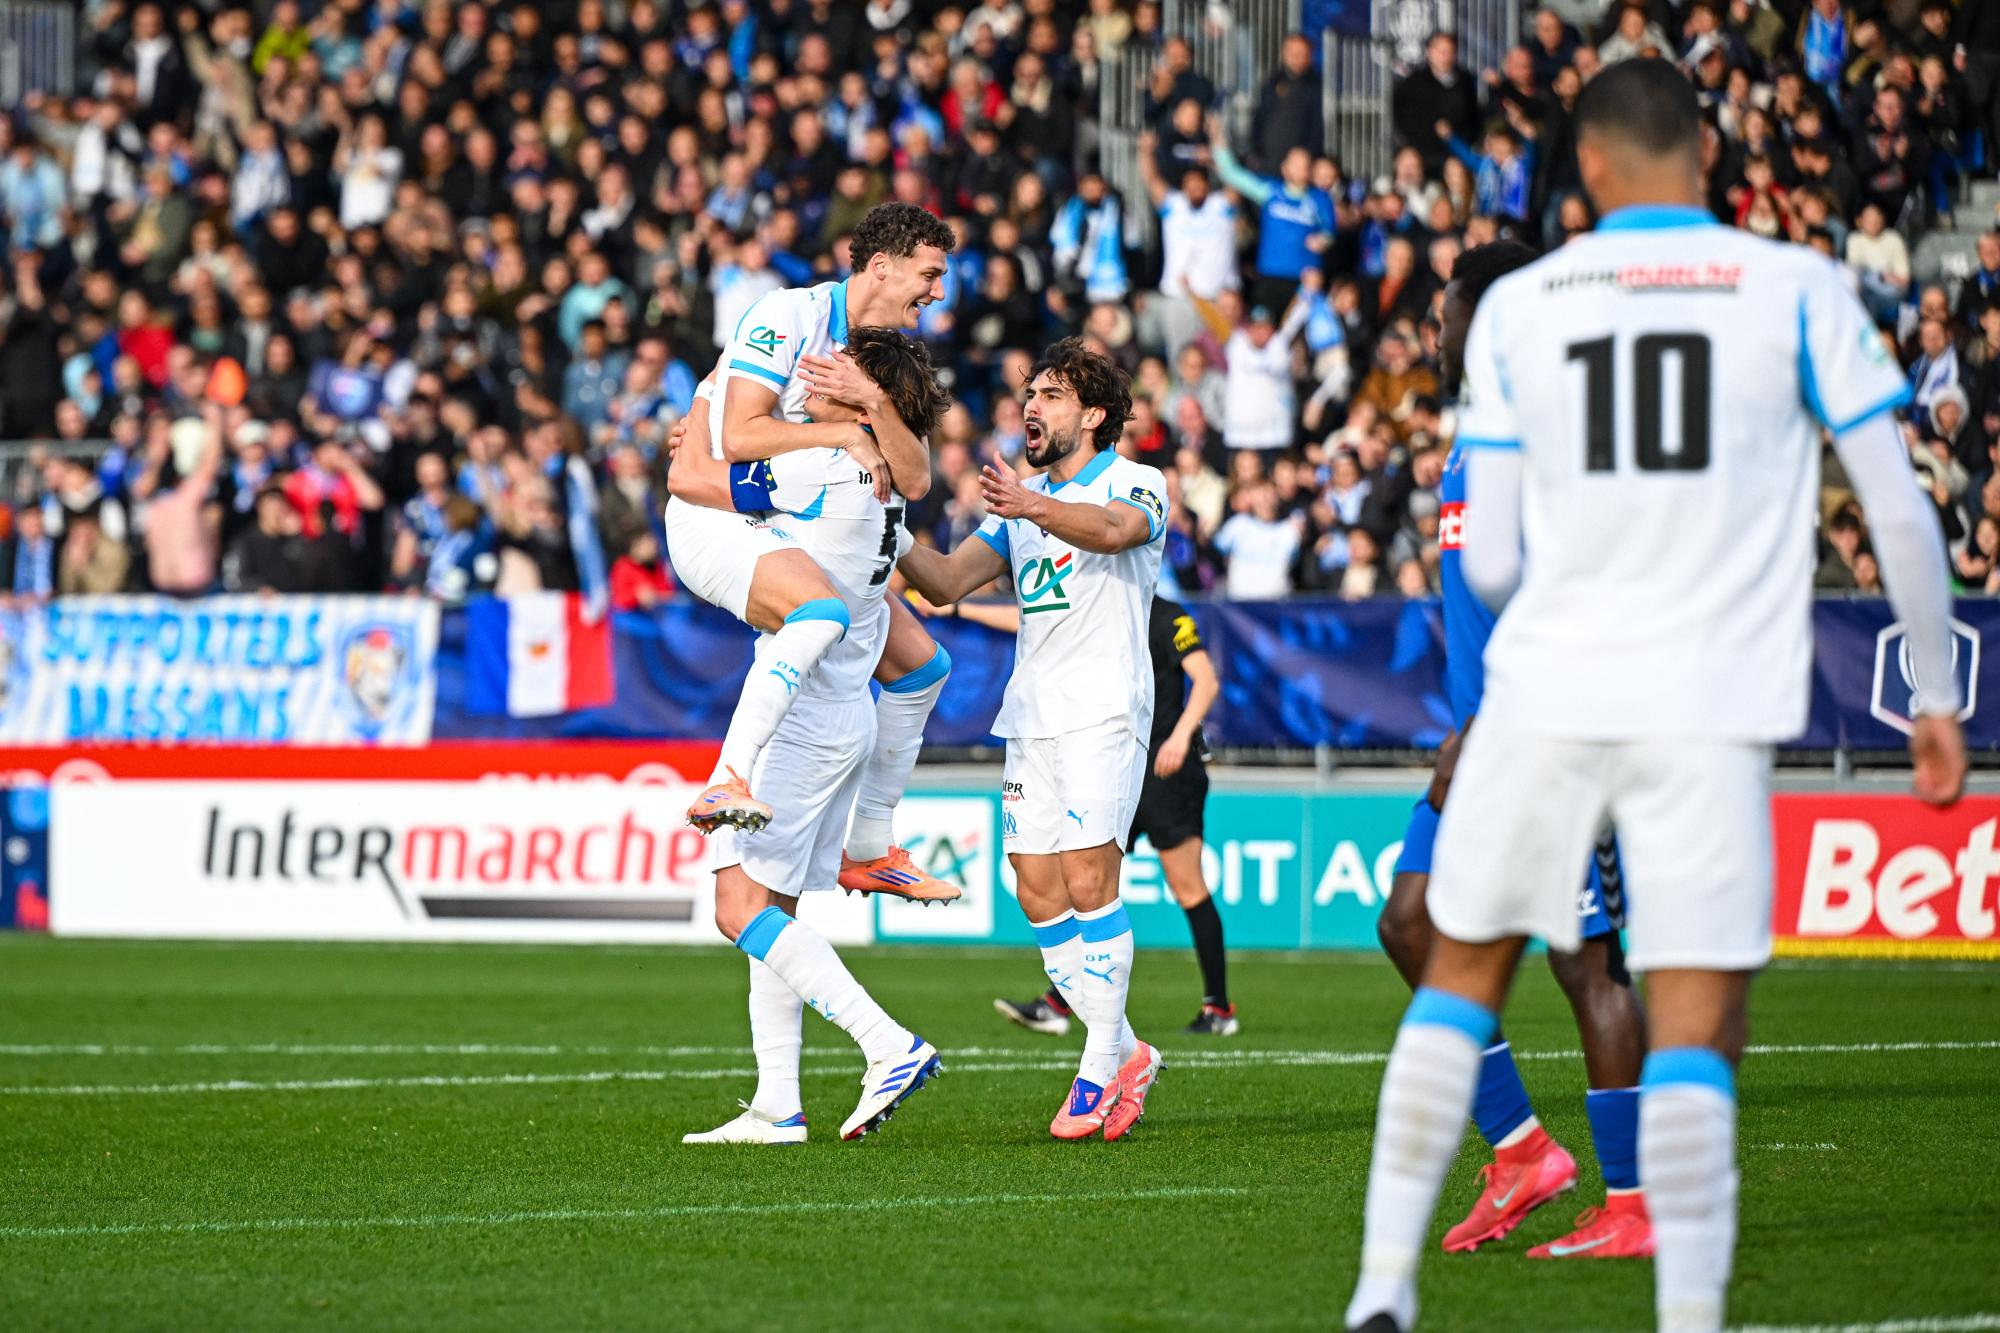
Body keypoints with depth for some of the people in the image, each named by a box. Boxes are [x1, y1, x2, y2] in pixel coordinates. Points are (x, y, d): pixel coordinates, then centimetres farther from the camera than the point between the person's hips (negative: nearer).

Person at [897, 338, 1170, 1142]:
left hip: (1102, 711, -7)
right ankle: (1126, 1053, 13)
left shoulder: (1135, 483, -1)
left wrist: (1035, 509, -44)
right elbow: (948, 582, 12)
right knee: (1037, 891, 2)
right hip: (1029, 714, 7)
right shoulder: (1023, 504, 21)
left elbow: (1113, 529, -25)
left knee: (1087, 883, -15)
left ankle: (1102, 1069, -10)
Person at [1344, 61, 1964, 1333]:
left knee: (1461, 979, 17)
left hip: (1545, 694, 2)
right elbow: (1901, 513, 1)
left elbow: (1490, 560, 6)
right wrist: (1937, 693, 11)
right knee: (1696, 1027, -1)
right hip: (1711, 706, -2)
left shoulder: (1517, 306, 6)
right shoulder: (1794, 289, 1)